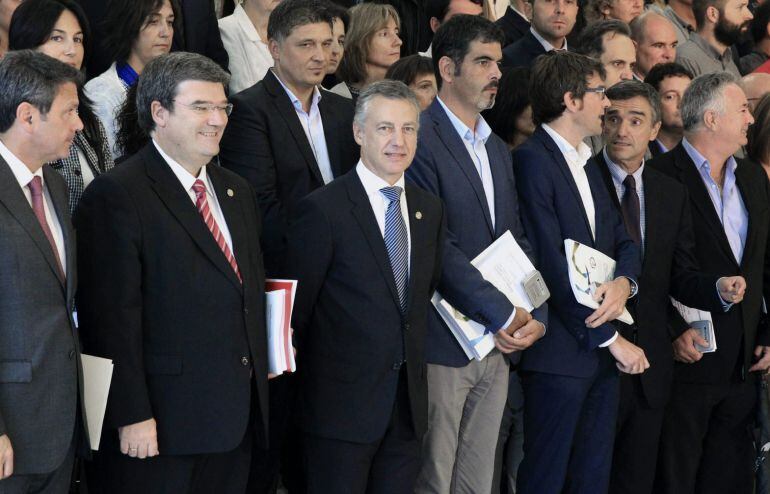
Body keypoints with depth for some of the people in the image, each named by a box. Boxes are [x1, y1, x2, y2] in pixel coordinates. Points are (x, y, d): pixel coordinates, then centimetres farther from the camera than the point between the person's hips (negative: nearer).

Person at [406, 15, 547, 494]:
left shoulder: (498, 150, 17)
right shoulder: (420, 139, -12)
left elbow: (519, 240, 15)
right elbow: (437, 245, -18)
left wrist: (535, 316, 0)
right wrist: (503, 313, -16)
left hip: (499, 346, 8)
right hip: (444, 345, -8)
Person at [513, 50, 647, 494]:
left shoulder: (589, 166, 18)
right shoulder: (532, 161, -12)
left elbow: (624, 241, 16)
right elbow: (550, 262, -18)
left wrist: (624, 283, -9)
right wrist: (610, 337, -15)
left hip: (603, 356, 8)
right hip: (561, 353, -8)